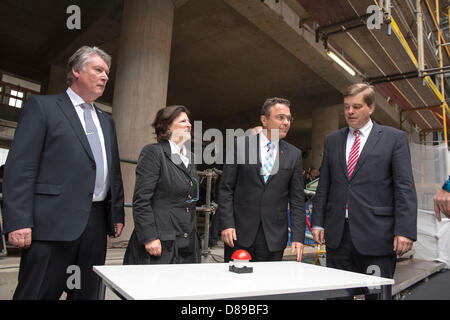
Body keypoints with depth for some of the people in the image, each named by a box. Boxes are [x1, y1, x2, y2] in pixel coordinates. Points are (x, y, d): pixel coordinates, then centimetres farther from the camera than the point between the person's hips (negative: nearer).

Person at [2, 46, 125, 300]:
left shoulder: (107, 121, 19)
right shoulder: (42, 106, 1)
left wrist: (118, 214, 13)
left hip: (97, 222, 6)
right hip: (54, 222, -6)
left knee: (88, 293, 13)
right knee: (38, 292, 2)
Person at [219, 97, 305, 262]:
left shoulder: (294, 154, 5)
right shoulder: (241, 145, -1)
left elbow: (297, 199, 5)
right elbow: (226, 188, -2)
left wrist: (298, 237, -1)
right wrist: (227, 224, -9)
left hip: (274, 237, 2)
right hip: (240, 233, -1)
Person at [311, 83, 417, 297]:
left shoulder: (394, 138, 3)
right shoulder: (332, 140, 13)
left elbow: (405, 188, -3)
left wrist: (405, 231, -11)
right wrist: (318, 222, 6)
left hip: (375, 234, -3)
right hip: (337, 233, 3)